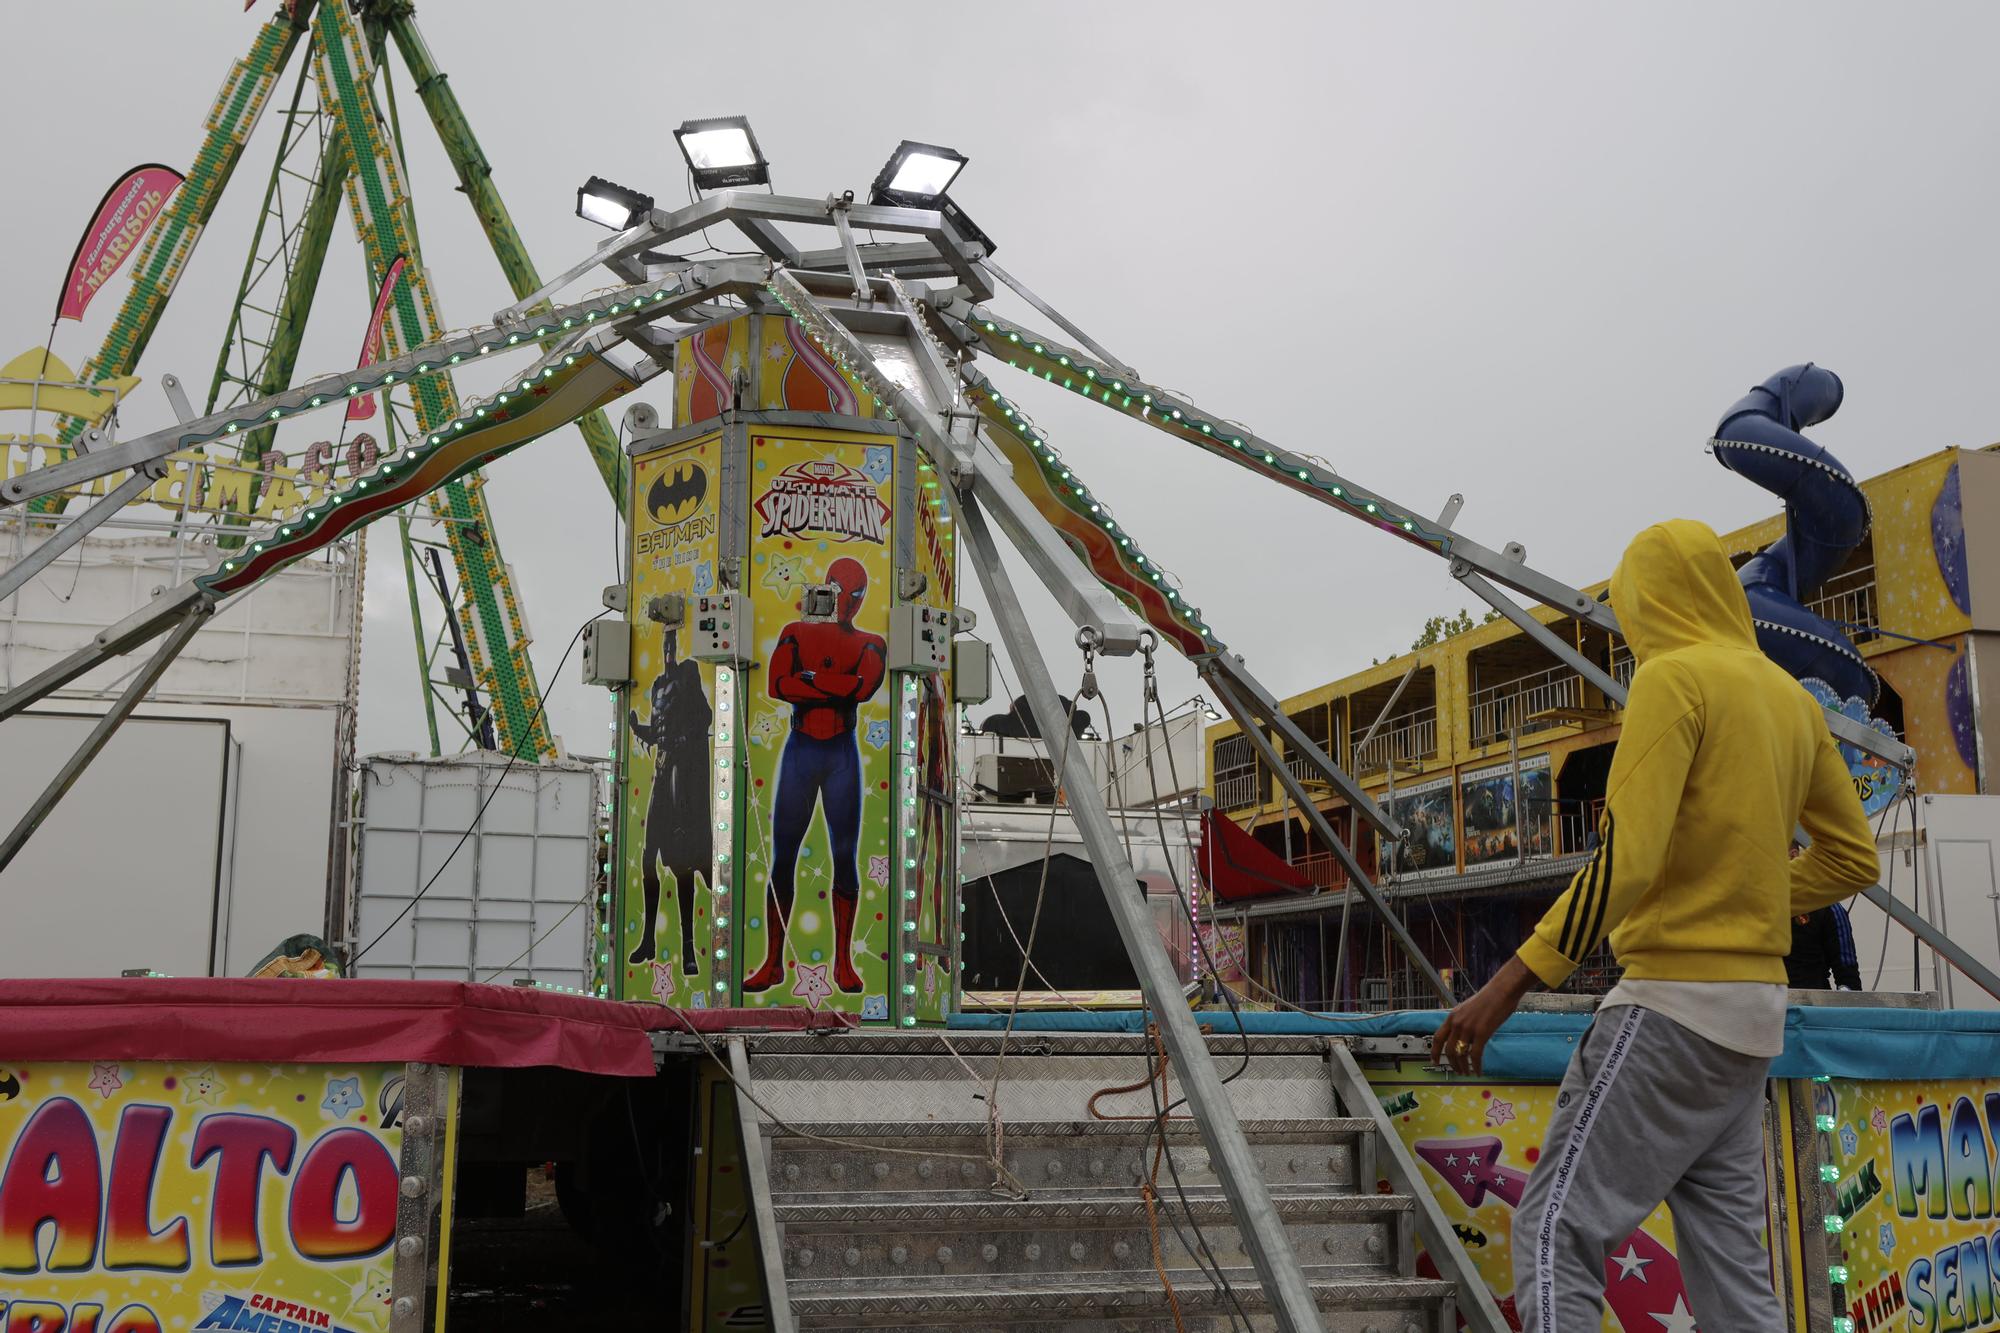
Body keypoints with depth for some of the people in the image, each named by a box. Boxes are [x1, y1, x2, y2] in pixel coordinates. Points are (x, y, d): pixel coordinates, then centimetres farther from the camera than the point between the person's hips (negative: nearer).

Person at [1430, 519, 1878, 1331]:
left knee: (1557, 1234, -7)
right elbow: (1851, 859, 19)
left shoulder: (1674, 677, -10)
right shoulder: (1790, 698, 14)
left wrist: (1509, 983, -20)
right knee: (1730, 1267, 11)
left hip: (1673, 1005, -9)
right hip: (1753, 1011, 9)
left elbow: (1625, 859, -21)